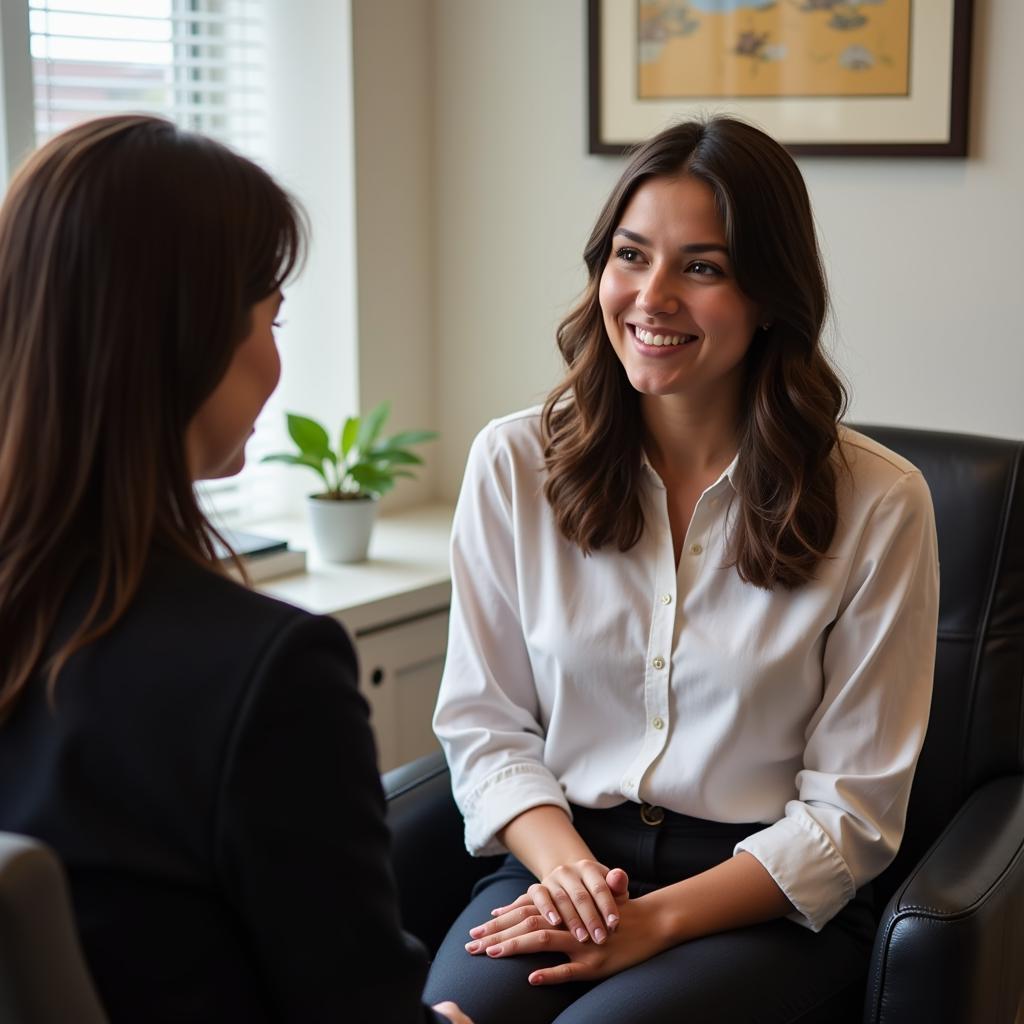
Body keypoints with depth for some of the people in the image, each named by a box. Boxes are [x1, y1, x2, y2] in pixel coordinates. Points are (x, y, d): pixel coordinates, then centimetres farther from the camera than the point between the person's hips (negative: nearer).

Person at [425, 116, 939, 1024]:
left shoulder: (875, 503, -4)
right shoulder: (514, 464, 3)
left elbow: (852, 807, -3)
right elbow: (482, 721, 5)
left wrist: (654, 919, -13)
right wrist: (565, 865, -14)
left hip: (768, 903, -2)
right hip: (558, 859, 2)